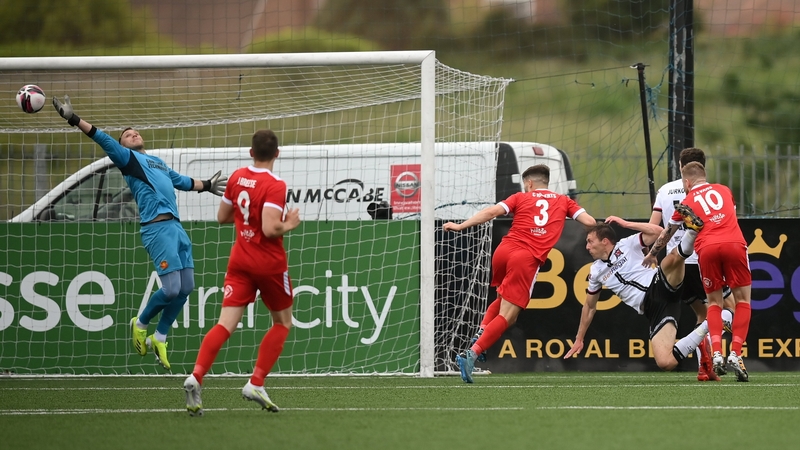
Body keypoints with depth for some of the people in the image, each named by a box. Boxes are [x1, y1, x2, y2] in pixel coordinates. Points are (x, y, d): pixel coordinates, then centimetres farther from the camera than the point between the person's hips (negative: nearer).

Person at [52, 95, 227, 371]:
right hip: (157, 228, -8)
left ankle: (160, 338, 20)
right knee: (172, 288, -14)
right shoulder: (128, 159, 7)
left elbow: (181, 181, 44)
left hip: (176, 227, 8)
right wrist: (74, 120, -17)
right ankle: (141, 324, 12)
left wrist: (207, 186, 54)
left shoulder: (158, 163, 28)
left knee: (185, 288, 6)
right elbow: (105, 141, -5)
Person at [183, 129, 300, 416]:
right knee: (283, 322, 17)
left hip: (240, 261, 5)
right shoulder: (275, 186, -15)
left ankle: (196, 377, -27)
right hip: (270, 263, -5)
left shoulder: (237, 177, 4)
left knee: (226, 324, -4)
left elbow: (222, 216, 15)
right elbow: (270, 228, -24)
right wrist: (289, 224, -5)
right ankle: (256, 384, 6)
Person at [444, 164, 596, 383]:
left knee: (503, 300, 31)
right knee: (507, 316, -3)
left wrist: (461, 226, 3)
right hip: (528, 259, -2)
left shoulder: (521, 198, 17)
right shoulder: (563, 201, 19)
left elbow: (492, 211, 4)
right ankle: (472, 353, -20)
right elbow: (589, 221, 11)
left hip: (504, 250, 3)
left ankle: (480, 335, 10)